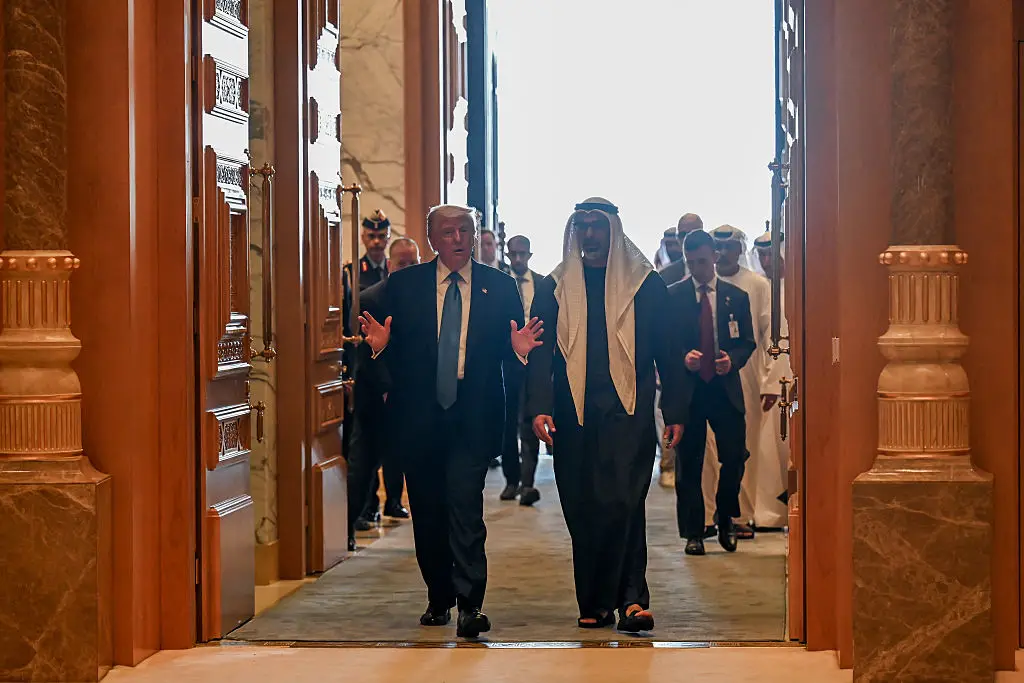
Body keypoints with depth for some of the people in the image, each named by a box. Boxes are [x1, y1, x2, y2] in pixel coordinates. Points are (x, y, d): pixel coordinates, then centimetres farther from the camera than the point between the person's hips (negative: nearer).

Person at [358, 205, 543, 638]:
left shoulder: (500, 288, 7)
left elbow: (506, 352, 10)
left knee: (465, 506, -14)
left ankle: (469, 606, -13)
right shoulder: (402, 285, 7)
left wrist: (518, 348, -13)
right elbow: (392, 354, 7)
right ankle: (439, 599, 25)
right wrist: (381, 345, -15)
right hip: (418, 414, 2)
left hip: (474, 415, -2)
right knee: (427, 511, 10)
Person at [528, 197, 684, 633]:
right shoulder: (555, 287, 11)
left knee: (622, 502, -14)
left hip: (628, 413, -2)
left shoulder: (644, 283, 7)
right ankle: (594, 604, 12)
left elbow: (668, 351, 9)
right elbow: (541, 352, 6)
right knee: (582, 511, 4)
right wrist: (540, 408, -8)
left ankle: (630, 599, -10)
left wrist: (675, 412, 4)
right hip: (575, 416, 2)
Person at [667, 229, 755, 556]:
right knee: (688, 464, 3)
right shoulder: (671, 296, 4)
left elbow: (748, 342, 9)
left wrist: (733, 359, -11)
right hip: (687, 389, -1)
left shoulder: (736, 297, 9)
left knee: (735, 456, -4)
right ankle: (693, 533, 11)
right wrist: (683, 358, -16)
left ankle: (726, 521, 20)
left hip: (726, 388, 1)